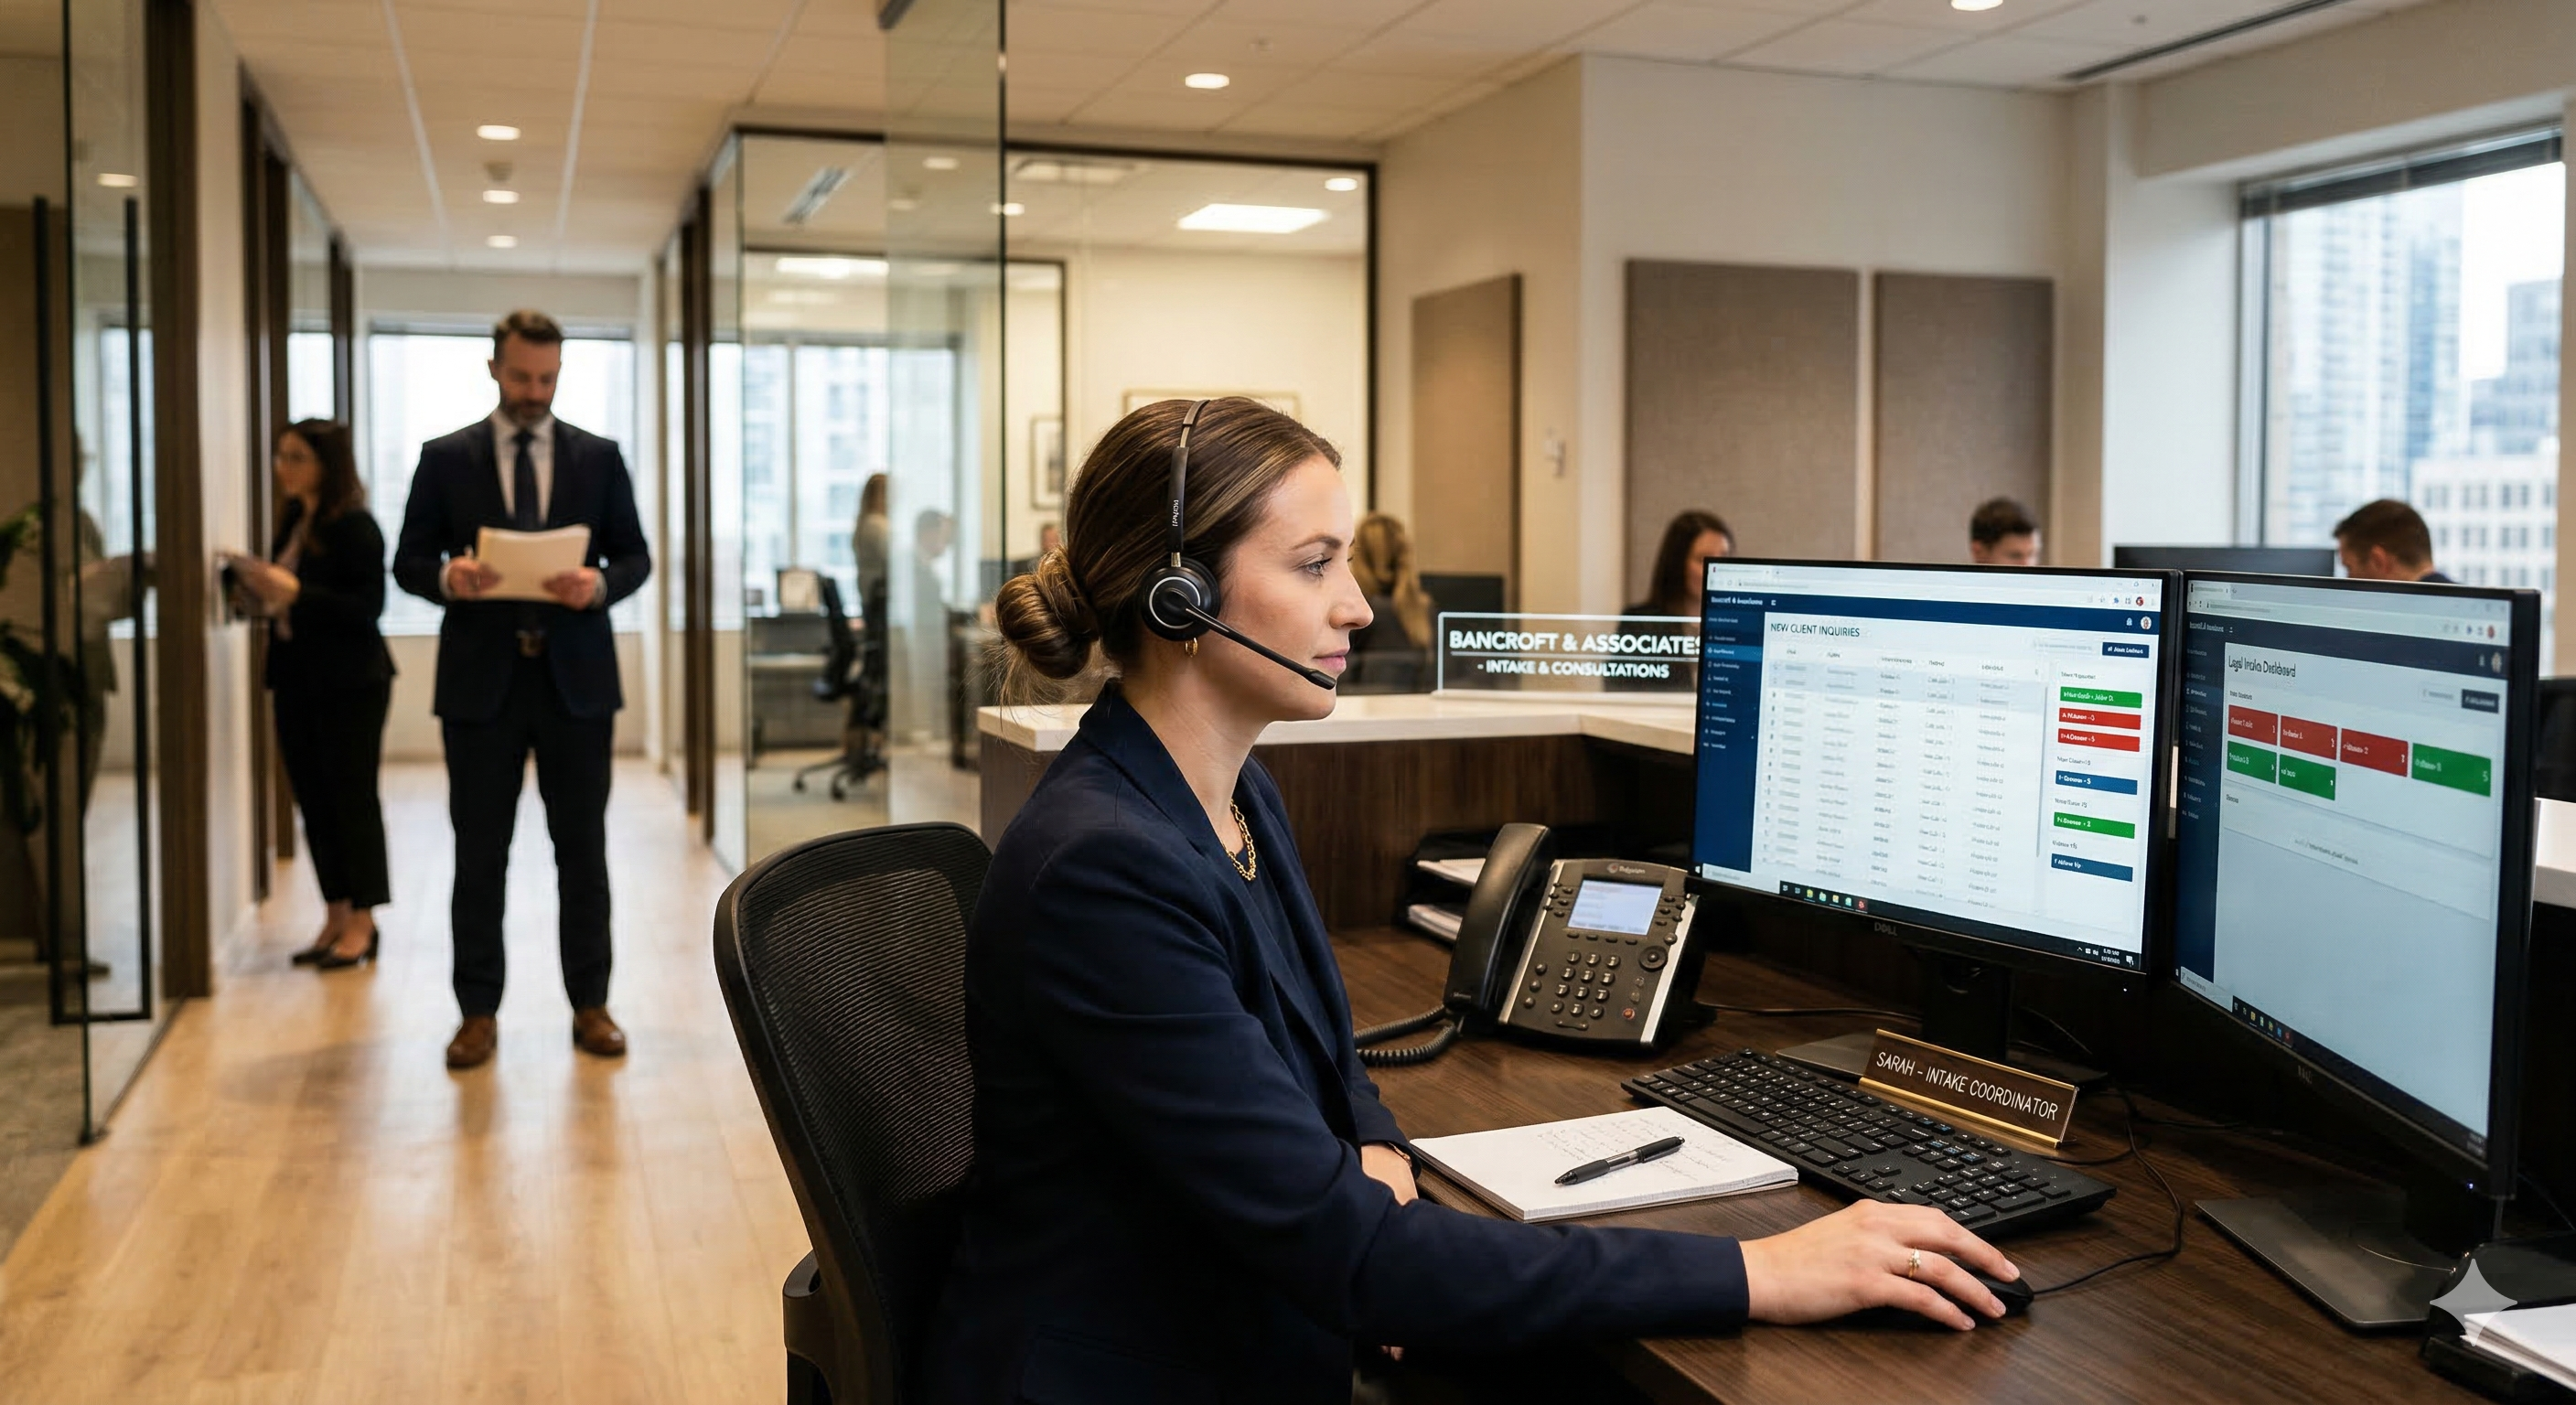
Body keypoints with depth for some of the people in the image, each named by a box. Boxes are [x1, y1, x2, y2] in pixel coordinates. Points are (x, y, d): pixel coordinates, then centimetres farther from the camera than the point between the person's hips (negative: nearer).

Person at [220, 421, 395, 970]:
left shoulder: (355, 527, -12)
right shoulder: (293, 522, 12)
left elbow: (367, 606, -18)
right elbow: (287, 598, 17)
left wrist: (295, 592, -22)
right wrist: (262, 589, -2)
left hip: (350, 683, -8)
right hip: (297, 679, 8)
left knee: (352, 797, -2)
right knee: (313, 798, 10)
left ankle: (362, 923, 6)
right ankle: (336, 918, 18)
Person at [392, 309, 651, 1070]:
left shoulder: (599, 457, 6)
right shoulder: (445, 458, 4)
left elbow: (635, 557, 6)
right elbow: (409, 562, 3)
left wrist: (599, 585, -16)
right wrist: (447, 577, -19)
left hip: (577, 676, 1)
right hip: (482, 678, 0)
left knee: (583, 850, 6)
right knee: (480, 855, 5)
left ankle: (590, 1005, 16)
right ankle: (478, 1013, 15)